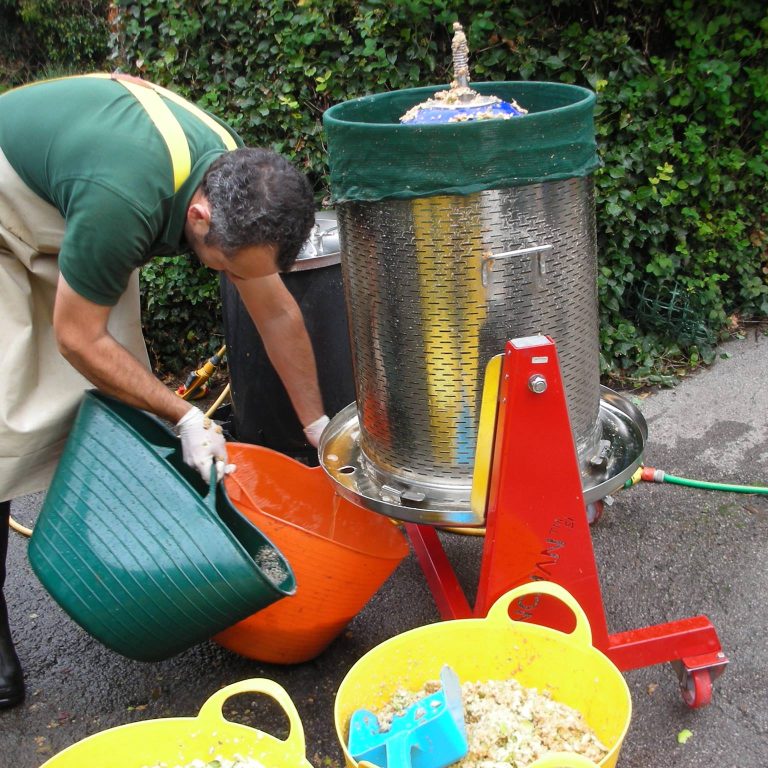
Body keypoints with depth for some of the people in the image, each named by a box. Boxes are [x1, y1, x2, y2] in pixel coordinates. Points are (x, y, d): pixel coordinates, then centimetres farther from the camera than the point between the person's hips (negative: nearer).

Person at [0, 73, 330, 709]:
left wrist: (319, 426, -2)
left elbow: (276, 312, -6)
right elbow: (78, 339, -28)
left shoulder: (240, 182, -19)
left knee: (116, 402, -1)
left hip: (71, 207, 7)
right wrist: (184, 416, -24)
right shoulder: (122, 202, -42)